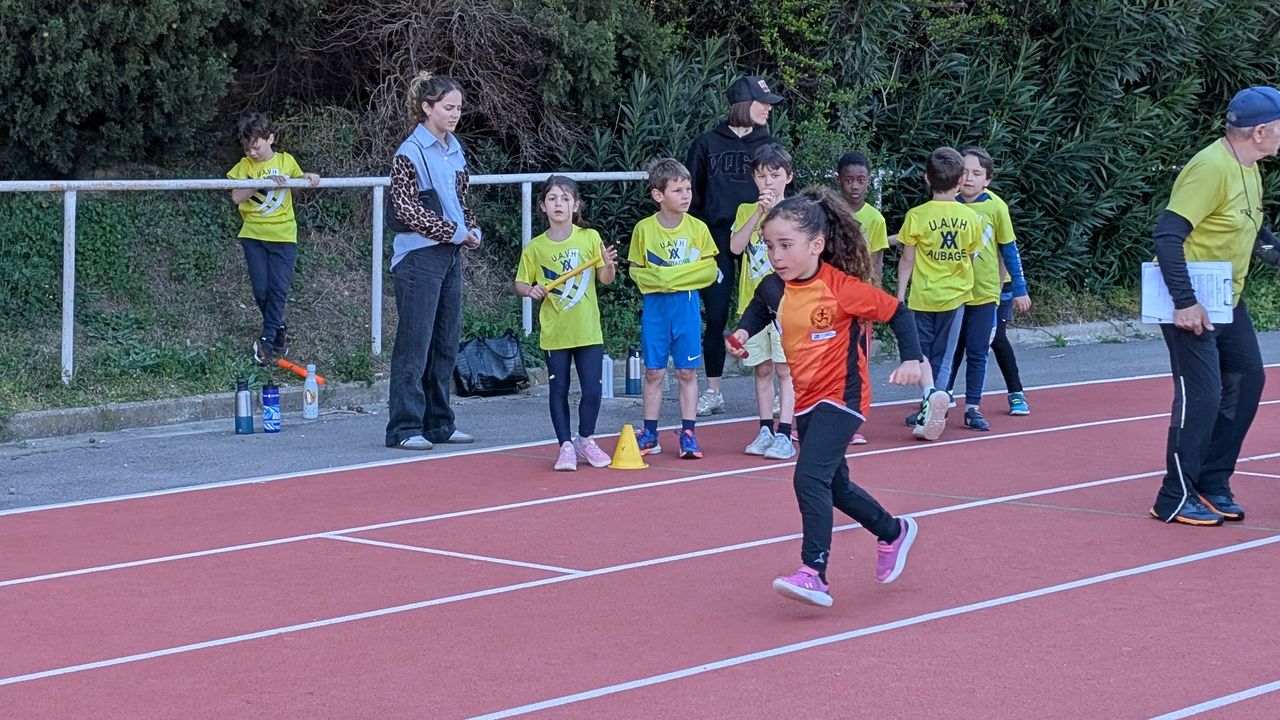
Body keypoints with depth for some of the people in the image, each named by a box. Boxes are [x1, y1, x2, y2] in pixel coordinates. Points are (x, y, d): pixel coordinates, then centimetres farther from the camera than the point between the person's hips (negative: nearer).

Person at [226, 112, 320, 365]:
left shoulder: (286, 161, 1)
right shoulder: (244, 166, -1)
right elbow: (236, 197, -12)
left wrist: (308, 177, -10)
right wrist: (263, 182, -21)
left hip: (283, 235, -1)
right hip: (254, 235, 1)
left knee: (279, 288, -6)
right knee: (261, 289, 1)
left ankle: (267, 339, -1)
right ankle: (279, 330, 22)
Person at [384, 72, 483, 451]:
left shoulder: (454, 150, 13)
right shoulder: (410, 153, -11)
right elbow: (407, 209, -16)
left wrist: (472, 230, 4)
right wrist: (453, 232, -15)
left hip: (450, 256, 8)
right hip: (418, 256, -8)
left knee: (446, 344, 11)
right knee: (414, 345, -6)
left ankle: (438, 423, 19)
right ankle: (404, 428, -2)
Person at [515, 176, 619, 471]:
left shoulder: (590, 238, -2)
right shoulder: (535, 248, -2)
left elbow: (605, 280, 1)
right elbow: (520, 284, 5)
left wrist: (609, 265, -20)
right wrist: (531, 290, -15)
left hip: (588, 331, 0)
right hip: (554, 333, 0)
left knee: (593, 389, 1)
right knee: (559, 390, 4)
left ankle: (585, 440, 21)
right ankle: (566, 446, 15)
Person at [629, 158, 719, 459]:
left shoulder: (697, 228, -2)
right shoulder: (644, 229, -2)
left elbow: (710, 271, -3)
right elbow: (636, 270, 2)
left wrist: (675, 276, -13)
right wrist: (658, 279, -17)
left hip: (687, 306, 0)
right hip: (655, 307, 0)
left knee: (687, 371, 3)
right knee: (653, 372, 5)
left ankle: (688, 434, 8)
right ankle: (650, 434, 13)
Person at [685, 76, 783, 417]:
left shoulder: (768, 145, 11)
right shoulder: (707, 144, 7)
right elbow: (690, 194, 9)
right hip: (717, 239, -1)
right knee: (716, 317, 1)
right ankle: (713, 393, 10)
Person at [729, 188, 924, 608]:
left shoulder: (840, 288, -20)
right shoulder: (774, 289, -3)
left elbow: (897, 312, -10)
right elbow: (758, 310, 21)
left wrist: (911, 359, -20)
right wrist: (743, 332, 0)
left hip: (840, 396, -8)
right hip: (806, 400, 8)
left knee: (810, 477, -22)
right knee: (834, 486, 19)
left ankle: (814, 573, -23)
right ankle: (893, 533, 43)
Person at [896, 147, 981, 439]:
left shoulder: (917, 216, -12)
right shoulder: (970, 217, -3)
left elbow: (907, 260, -8)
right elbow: (971, 258, 8)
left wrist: (900, 294, -1)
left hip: (923, 297, -2)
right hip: (955, 295, 2)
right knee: (943, 358, 10)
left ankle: (931, 394, -19)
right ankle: (930, 414, 6)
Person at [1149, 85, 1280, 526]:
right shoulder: (1212, 168, -22)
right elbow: (1167, 234, -27)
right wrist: (1185, 302, -29)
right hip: (1191, 306, -10)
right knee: (1202, 395, -9)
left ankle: (1212, 484, 20)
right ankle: (1175, 500, 2)